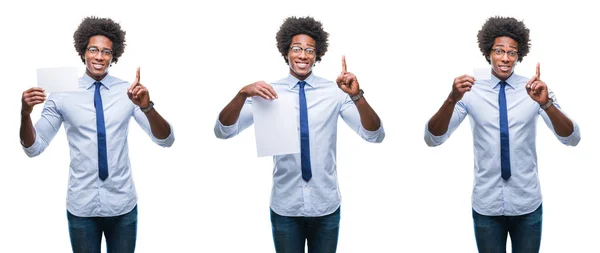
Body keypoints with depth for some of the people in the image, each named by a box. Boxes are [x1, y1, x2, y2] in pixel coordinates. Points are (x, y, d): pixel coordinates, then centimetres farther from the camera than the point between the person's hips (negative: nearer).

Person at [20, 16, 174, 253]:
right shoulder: (62, 94, -3)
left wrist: (147, 107, -30)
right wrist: (25, 113, -22)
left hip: (122, 204, 1)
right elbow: (34, 147, -3)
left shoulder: (128, 91, -3)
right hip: (81, 205, 0)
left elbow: (166, 140, -11)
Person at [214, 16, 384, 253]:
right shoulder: (268, 92, -3)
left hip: (326, 205, 0)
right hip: (284, 207, 0)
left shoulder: (334, 91, -3)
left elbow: (375, 135, -10)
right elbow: (223, 131, -10)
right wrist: (243, 94, -28)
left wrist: (357, 96, -27)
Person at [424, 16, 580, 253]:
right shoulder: (471, 91, -5)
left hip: (527, 204, 0)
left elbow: (572, 138, -13)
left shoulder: (534, 89, -4)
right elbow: (433, 139, -13)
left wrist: (546, 104, -32)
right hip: (485, 205, 0)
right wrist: (452, 99, -31)